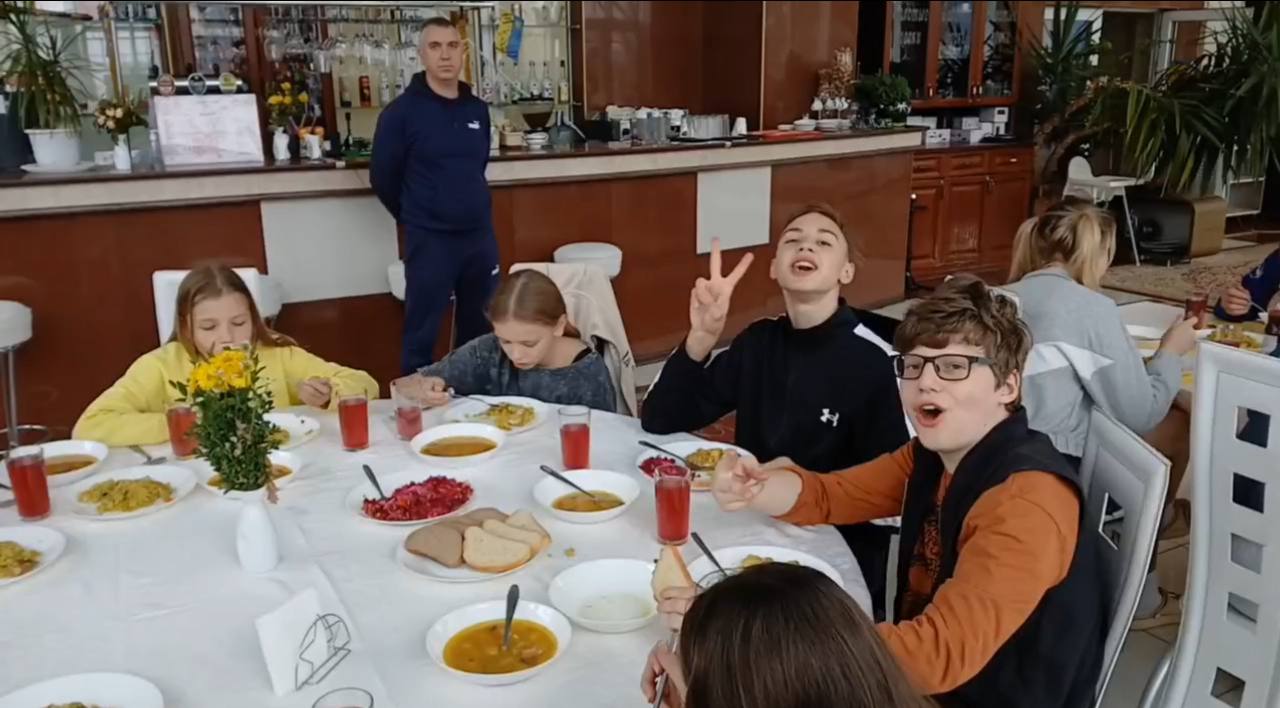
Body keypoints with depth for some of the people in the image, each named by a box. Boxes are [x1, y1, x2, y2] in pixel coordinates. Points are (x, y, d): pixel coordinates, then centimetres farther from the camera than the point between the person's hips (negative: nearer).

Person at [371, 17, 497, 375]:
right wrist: (414, 218, 8)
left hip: (480, 236, 5)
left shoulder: (478, 110, 6)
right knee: (421, 335, 3)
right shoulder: (401, 111, -8)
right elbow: (382, 178, -3)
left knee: (480, 330, 14)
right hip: (429, 240, -5)